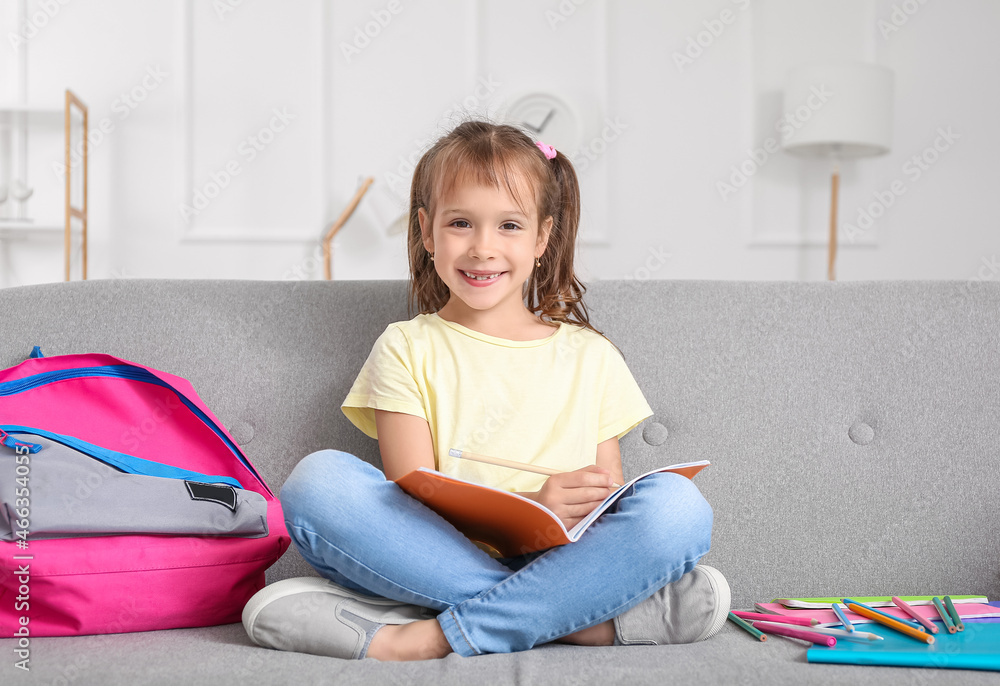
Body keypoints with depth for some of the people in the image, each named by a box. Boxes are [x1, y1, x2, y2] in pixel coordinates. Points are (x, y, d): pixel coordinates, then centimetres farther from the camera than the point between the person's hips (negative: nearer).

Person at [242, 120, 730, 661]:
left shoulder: (591, 357, 16)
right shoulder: (406, 350, 10)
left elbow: (608, 499, 13)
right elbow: (411, 497, -3)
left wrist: (592, 505, -12)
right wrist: (529, 508, -19)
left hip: (559, 562, 2)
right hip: (434, 560, -1)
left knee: (677, 506, -26)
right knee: (317, 481, -27)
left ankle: (443, 636, -27)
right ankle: (581, 618, -28)